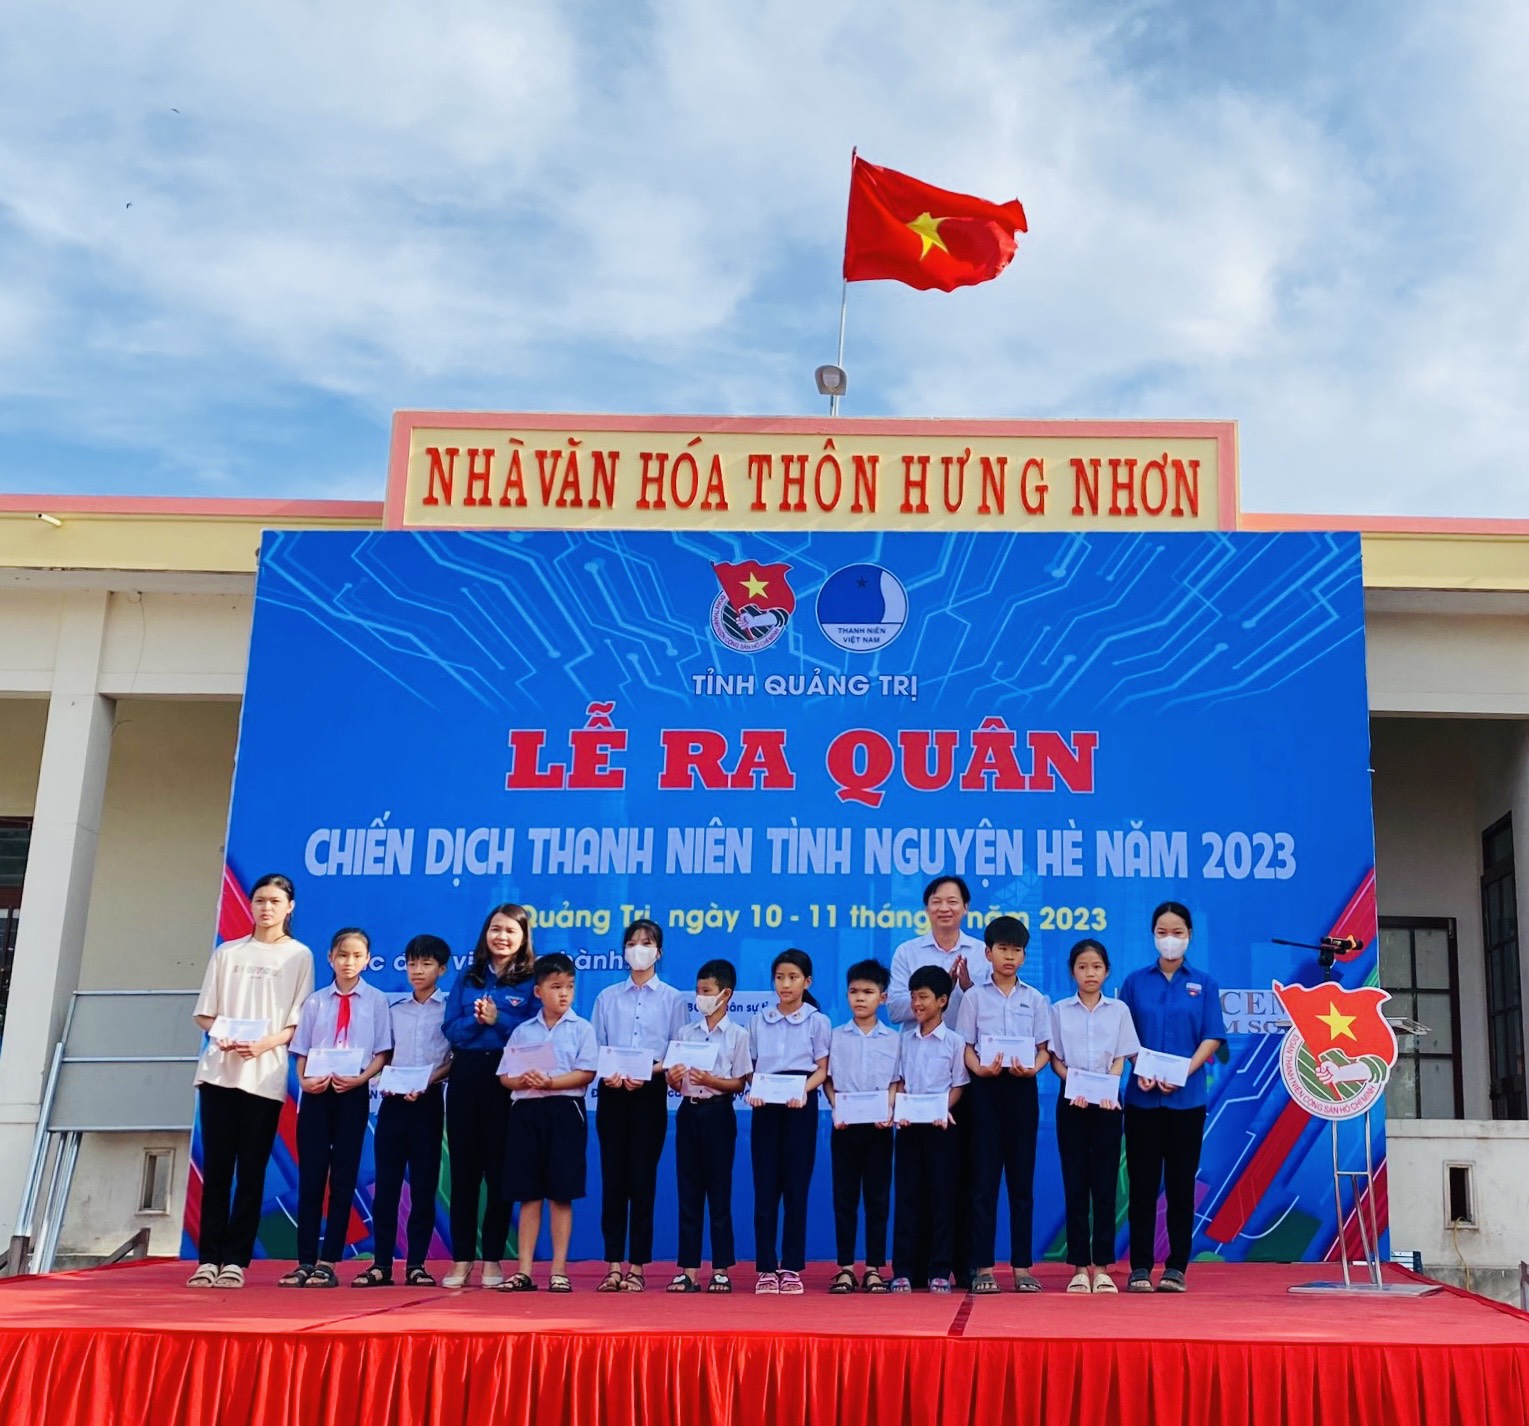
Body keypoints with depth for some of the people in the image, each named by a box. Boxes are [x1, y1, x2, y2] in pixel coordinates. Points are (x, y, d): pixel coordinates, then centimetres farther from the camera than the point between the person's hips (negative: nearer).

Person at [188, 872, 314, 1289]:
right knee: (216, 1168, 0)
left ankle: (236, 1260, 2)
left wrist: (265, 1043, -15)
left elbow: (299, 1021, 2)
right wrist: (219, 1035, -9)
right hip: (218, 1071, 2)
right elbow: (204, 1012, 12)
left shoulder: (299, 955, 7)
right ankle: (209, 1258, 3)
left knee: (251, 1171, -1)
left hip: (265, 1076, -2)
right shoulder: (227, 952, 14)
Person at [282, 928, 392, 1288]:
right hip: (315, 1093, 1)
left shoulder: (376, 1001, 4)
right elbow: (301, 1051, 9)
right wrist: (304, 1080, -10)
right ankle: (305, 1261, 7)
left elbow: (382, 1053, 1)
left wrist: (360, 1078, -15)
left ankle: (328, 1262, 4)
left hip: (353, 1093, -1)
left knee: (343, 1177, 0)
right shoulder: (315, 1002, 9)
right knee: (310, 1176, 1)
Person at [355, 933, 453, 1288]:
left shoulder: (449, 1008, 2)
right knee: (385, 1182, 1)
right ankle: (381, 1263, 5)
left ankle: (416, 1263, 7)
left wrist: (428, 1081, -16)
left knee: (423, 1184, 0)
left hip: (428, 1100, -3)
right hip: (393, 1099, 3)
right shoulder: (394, 1009, 13)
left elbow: (456, 1059, -2)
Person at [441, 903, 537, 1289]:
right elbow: (451, 1031, 4)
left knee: (499, 1169, 2)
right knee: (462, 1167, 5)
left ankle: (492, 1258, 11)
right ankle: (461, 1258, 11)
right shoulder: (467, 979, 11)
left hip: (507, 1079, -3)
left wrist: (498, 1019, -16)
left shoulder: (531, 982, 1)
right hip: (466, 1076, 3)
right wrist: (476, 1020, -14)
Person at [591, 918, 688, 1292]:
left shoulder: (672, 999, 5)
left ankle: (637, 1268, 3)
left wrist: (649, 1072, -16)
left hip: (650, 1092, -2)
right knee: (613, 1177, 1)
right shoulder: (607, 997, 10)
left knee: (642, 1179, -1)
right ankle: (614, 1266, 5)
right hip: (612, 1092, 2)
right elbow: (595, 1049, 7)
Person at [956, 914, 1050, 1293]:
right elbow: (965, 1046, 1)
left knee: (1022, 1178, 4)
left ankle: (1022, 1265, 9)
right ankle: (983, 1266, 3)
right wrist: (980, 1068, -18)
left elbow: (1044, 1048, 6)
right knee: (984, 1178, -1)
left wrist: (1033, 1068, -15)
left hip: (1022, 1088, 1)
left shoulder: (1035, 999, 8)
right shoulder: (975, 997, 5)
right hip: (985, 1088, -1)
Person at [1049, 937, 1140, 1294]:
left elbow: (1120, 1058, 3)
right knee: (1075, 1185, 0)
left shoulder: (1118, 1010, 6)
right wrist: (1074, 1085, -15)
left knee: (1105, 1184, 0)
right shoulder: (1059, 1011, 5)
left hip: (1107, 1102, 0)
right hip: (1071, 1102, 0)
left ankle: (1102, 1267, 4)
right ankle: (1079, 1267, 4)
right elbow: (1055, 1058, 3)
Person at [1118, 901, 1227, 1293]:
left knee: (1181, 1183, 3)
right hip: (1142, 1097, 0)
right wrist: (1140, 1071, -12)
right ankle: (1140, 1267, 6)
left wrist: (1183, 1073, -14)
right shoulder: (1135, 982, 7)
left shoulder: (1203, 984, 5)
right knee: (1143, 1183, 1)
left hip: (1186, 1097, 0)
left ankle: (1176, 1268, 9)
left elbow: (1212, 1038, 0)